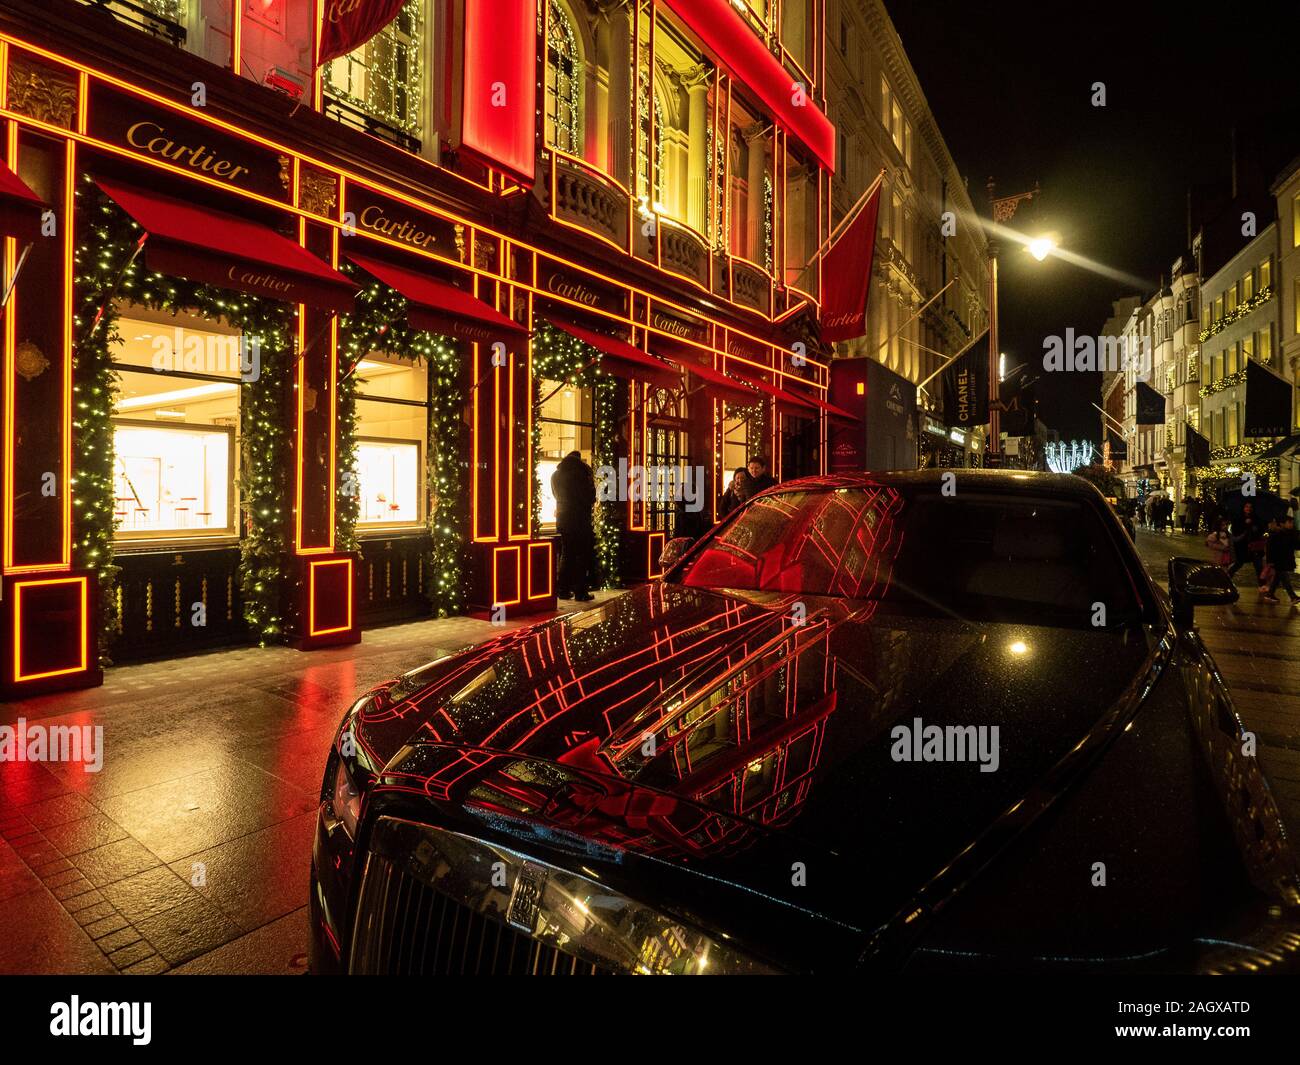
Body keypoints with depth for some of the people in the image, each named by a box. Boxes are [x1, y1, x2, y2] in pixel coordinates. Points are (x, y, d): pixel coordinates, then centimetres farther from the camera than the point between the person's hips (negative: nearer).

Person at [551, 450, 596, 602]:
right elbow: (591, 498, -6)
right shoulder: (580, 474, -12)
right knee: (583, 555, 1)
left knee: (566, 554, 15)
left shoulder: (555, 475, 7)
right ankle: (580, 592, 0)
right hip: (581, 520, -6)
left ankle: (563, 590, 15)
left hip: (563, 520, 6)